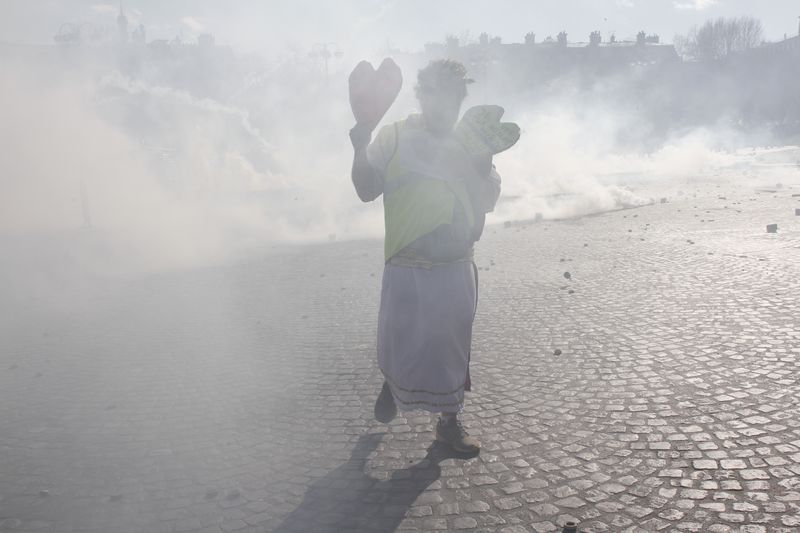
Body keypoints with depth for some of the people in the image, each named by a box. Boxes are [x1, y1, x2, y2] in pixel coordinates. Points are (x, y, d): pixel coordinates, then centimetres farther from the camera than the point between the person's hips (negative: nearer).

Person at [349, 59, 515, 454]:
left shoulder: (472, 143, 8)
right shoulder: (394, 137, -1)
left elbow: (488, 201, 7)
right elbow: (367, 191, -5)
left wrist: (484, 164, -10)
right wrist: (360, 150, -20)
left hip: (456, 269, 3)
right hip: (406, 269, -3)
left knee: (453, 344, 11)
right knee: (399, 343, 5)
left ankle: (450, 422, 29)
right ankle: (392, 381, 40)